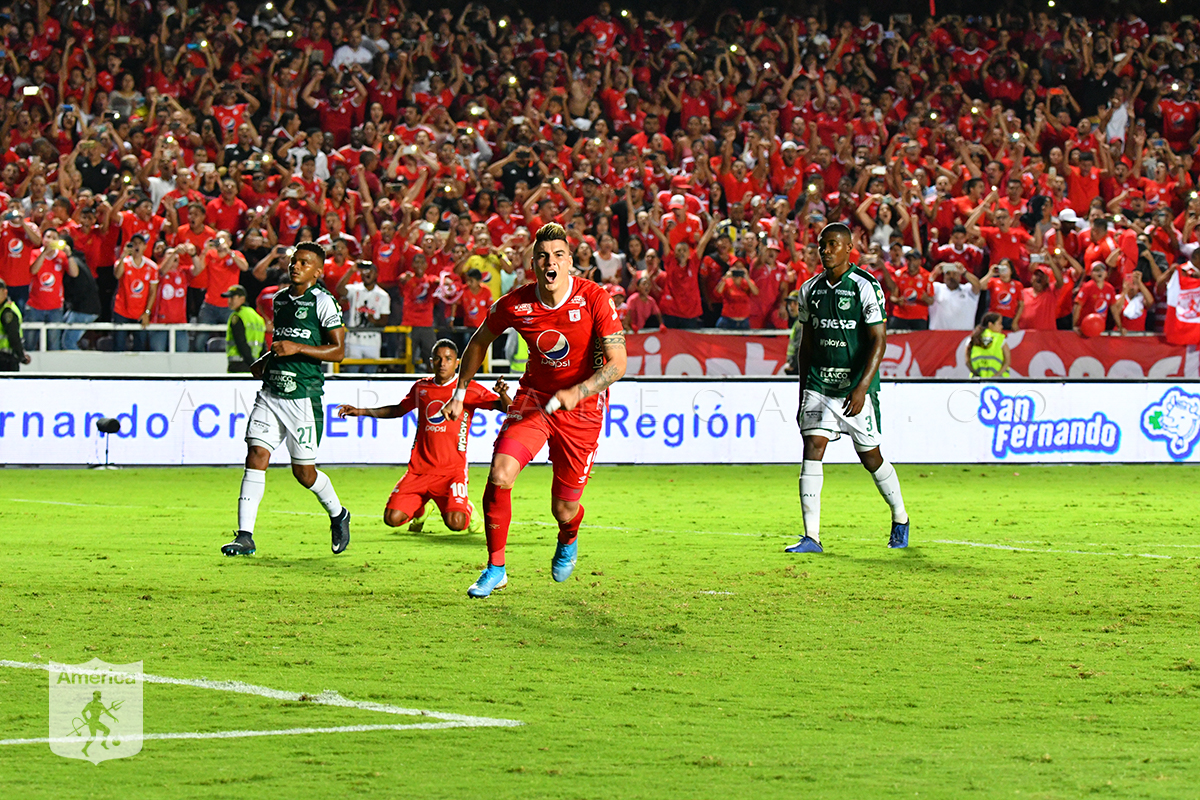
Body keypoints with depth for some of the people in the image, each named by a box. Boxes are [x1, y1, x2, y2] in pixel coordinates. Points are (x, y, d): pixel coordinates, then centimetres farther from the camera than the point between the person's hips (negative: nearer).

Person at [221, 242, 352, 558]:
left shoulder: (323, 301, -6)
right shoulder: (280, 299, 16)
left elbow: (338, 351, -11)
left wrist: (297, 349, -19)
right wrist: (264, 361, 15)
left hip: (304, 396, -6)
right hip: (271, 393, 6)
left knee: (304, 471, 1)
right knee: (256, 456, -9)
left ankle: (338, 516, 30)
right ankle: (245, 536, -10)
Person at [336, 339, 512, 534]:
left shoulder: (468, 389, 0)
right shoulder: (421, 387, 13)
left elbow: (506, 408, -6)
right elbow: (398, 410, 31)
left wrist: (502, 394, -29)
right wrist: (361, 412, 26)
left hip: (452, 470, -4)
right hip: (419, 470, 4)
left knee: (455, 522, -25)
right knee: (392, 518, -10)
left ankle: (467, 510, 14)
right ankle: (422, 507, 25)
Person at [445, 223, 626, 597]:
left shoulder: (595, 300, -18)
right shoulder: (515, 304, -11)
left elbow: (617, 363, -19)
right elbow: (479, 342, 9)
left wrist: (577, 393, -33)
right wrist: (459, 394, 7)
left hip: (583, 405, -2)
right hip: (534, 398, 2)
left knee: (564, 511, 3)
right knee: (500, 475, -23)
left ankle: (568, 543, 44)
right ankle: (495, 568, -5)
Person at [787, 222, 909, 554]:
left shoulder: (866, 287, -9)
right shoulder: (810, 289, 8)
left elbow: (878, 341, -13)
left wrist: (861, 387, -23)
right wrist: (803, 394, 16)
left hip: (857, 387, -4)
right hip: (819, 386, 4)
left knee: (871, 458, 6)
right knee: (812, 449, -11)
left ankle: (900, 518, 31)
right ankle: (811, 537, -13)